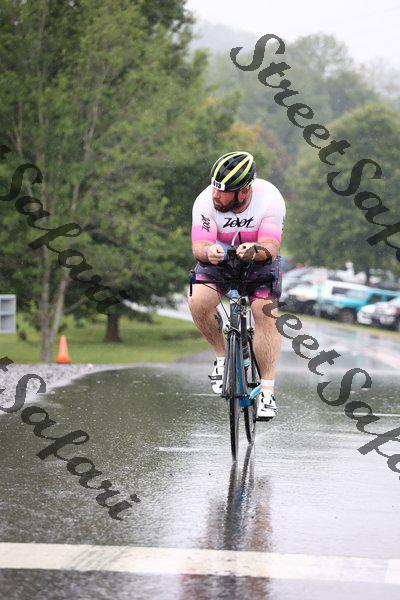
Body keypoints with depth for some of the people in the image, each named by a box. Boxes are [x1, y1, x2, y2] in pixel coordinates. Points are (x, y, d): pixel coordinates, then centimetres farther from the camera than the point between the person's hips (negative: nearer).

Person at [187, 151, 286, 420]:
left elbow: (271, 247, -34)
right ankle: (223, 356, 0)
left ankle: (267, 390, -15)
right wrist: (208, 252, -54)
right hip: (219, 258, 1)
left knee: (266, 313, -21)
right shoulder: (206, 201, -27)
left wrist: (256, 251, -57)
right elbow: (199, 246, -30)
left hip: (260, 260, -1)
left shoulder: (270, 198, -29)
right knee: (199, 302, -25)